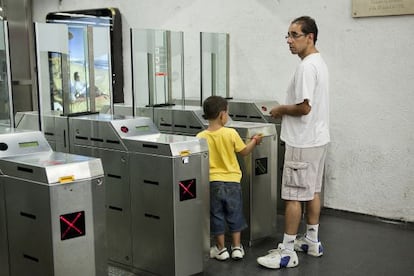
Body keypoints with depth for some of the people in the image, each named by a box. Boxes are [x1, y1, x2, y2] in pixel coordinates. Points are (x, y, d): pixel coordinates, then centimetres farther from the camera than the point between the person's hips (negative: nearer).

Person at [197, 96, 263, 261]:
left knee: (216, 215, 11)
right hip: (232, 181, 0)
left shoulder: (200, 137, -8)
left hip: (213, 181, 0)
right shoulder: (231, 133, -11)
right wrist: (254, 141, 16)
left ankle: (221, 249, 18)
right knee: (234, 214, 14)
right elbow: (244, 152, 1)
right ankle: (237, 247, 20)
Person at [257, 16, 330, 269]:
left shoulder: (306, 67, -19)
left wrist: (281, 110, -8)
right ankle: (312, 241, 27)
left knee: (293, 196, -4)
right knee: (313, 191, 16)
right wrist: (286, 109, 14)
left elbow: (304, 107, -24)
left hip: (303, 143, -10)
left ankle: (287, 252, 2)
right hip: (318, 138, 10)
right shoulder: (320, 62, 13)